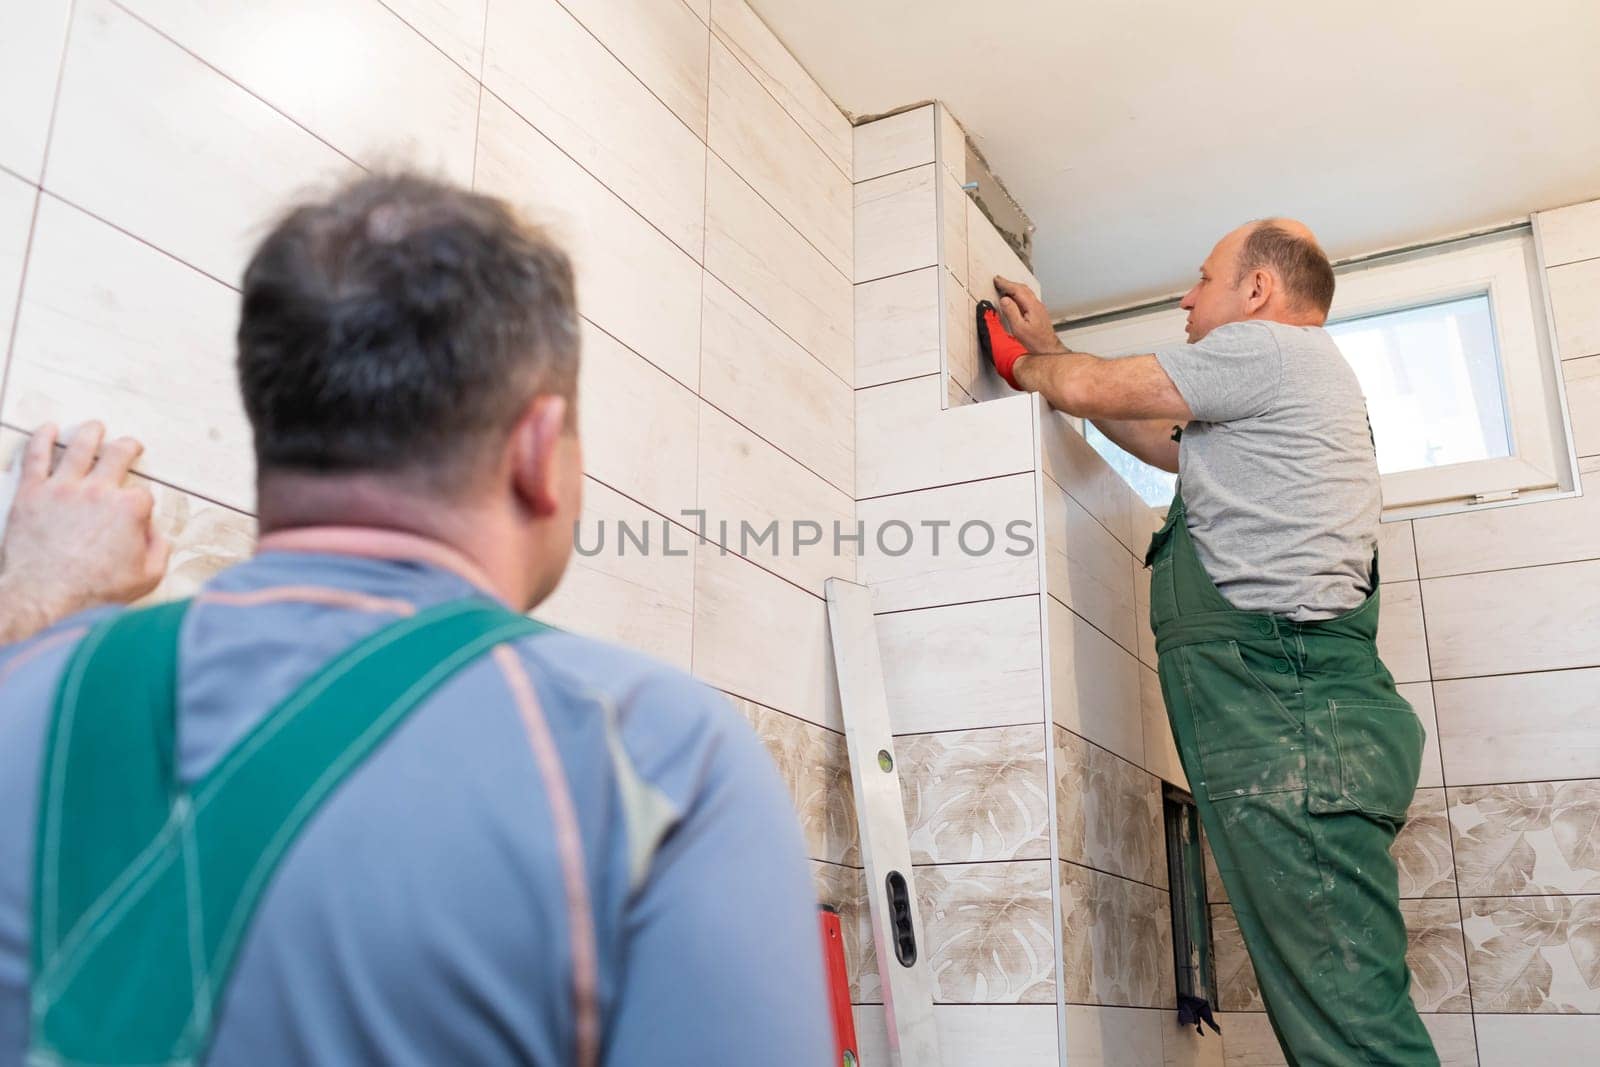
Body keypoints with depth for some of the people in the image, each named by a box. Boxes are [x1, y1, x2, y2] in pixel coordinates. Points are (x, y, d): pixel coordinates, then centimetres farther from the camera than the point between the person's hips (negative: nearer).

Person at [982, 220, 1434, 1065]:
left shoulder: (1269, 346, -1)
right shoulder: (1286, 387, 30)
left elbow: (1091, 390, 0)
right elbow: (1159, 443, 34)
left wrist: (1022, 363, 22)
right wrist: (1051, 349, 36)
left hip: (1287, 721, -10)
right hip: (1291, 719, 10)